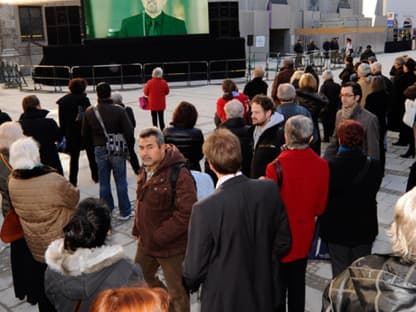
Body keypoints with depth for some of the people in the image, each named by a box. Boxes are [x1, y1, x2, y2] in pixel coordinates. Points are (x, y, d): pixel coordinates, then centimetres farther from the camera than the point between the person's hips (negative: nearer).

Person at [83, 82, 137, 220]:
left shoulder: (90, 112, -2)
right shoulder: (119, 110, -11)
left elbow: (85, 134, 6)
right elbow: (129, 133, -12)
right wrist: (130, 149, 1)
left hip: (100, 151, 2)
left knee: (104, 183, 12)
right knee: (121, 182, 8)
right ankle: (125, 211, 17)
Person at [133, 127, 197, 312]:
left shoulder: (179, 175, -24)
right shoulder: (145, 170, 4)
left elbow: (186, 213, -27)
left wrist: (158, 237, -23)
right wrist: (137, 230, 9)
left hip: (170, 246, -8)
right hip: (145, 242, 9)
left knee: (177, 292, 9)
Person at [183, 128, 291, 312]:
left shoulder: (206, 209, -27)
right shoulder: (269, 189, -15)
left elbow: (193, 270, -17)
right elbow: (283, 242, -2)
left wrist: (190, 283, 5)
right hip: (263, 297, 4)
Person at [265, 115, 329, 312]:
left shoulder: (276, 167, -24)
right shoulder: (322, 165, -10)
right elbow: (320, 207, 0)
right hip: (304, 235, 4)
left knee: (277, 285, 13)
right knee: (298, 283, 20)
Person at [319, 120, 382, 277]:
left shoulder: (330, 167, -22)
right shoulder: (374, 166, -14)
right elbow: (373, 192, -1)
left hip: (336, 227, -2)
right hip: (364, 227, 2)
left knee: (340, 272, 13)